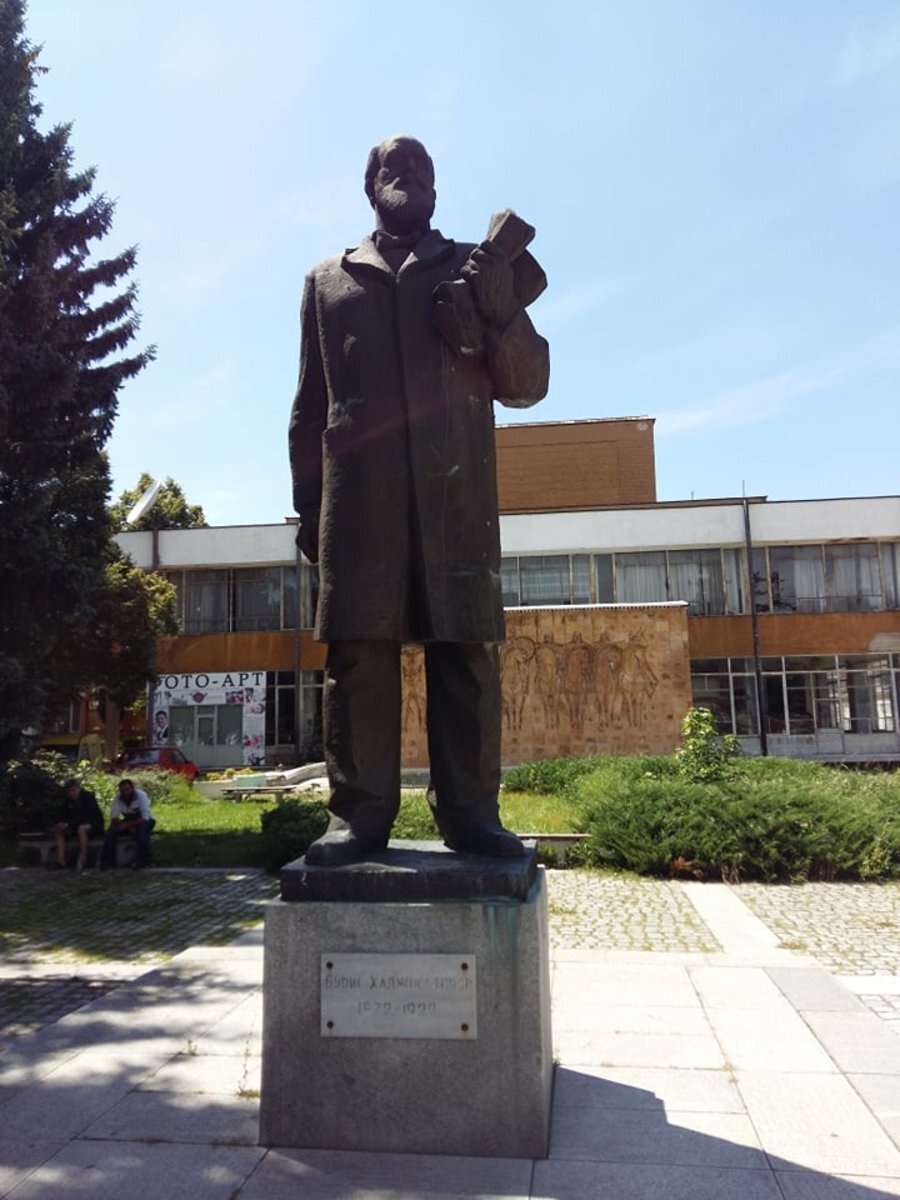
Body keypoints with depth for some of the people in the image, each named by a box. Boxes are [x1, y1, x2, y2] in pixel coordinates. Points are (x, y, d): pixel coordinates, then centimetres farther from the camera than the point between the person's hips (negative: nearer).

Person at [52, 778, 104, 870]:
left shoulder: (88, 797, -16)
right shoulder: (68, 800, 5)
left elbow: (87, 817, -26)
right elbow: (65, 815, 5)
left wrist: (69, 824, -33)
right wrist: (61, 823, -19)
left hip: (94, 825, -7)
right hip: (76, 825, 7)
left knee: (81, 828, -38)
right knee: (58, 829, -12)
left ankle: (83, 860, -36)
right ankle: (60, 860, -23)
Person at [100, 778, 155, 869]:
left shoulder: (141, 795, -25)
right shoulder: (118, 797, -15)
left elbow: (146, 818, -28)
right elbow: (113, 817, -15)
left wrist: (127, 824, -32)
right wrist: (130, 827, -27)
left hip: (143, 821, -4)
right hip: (129, 823, 4)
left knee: (143, 829, -36)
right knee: (111, 830, -21)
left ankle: (142, 861, -28)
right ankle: (107, 861, -11)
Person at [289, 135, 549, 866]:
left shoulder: (476, 270, 21)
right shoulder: (328, 282, 23)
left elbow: (527, 386, 13)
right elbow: (310, 406, 17)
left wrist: (502, 313, -6)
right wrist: (307, 505, 8)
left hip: (457, 490, 0)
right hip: (359, 493, 1)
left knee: (467, 650, -5)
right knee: (358, 651, -5)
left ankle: (469, 810, 1)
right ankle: (360, 812, 0)